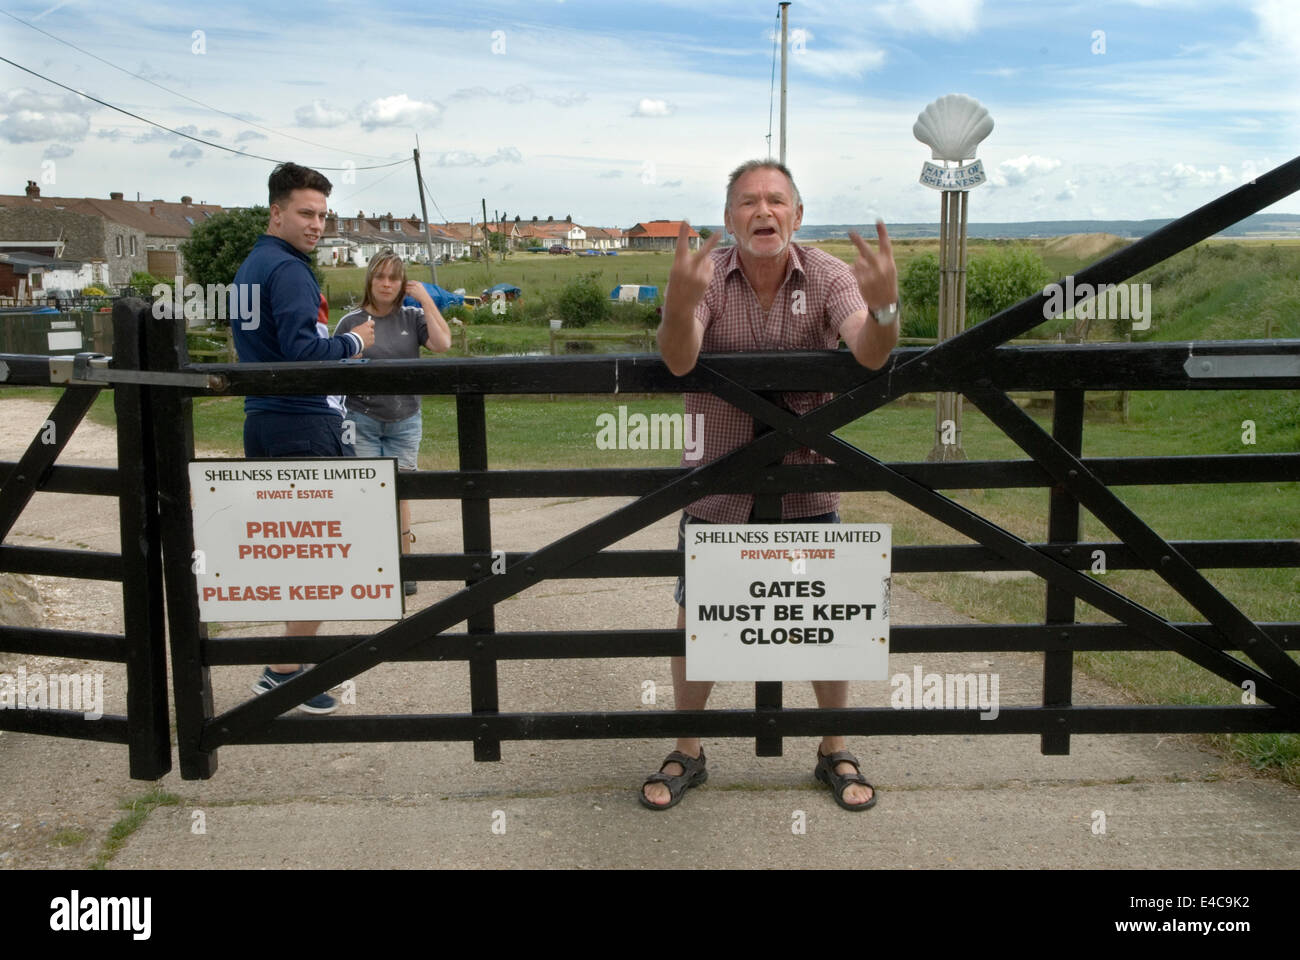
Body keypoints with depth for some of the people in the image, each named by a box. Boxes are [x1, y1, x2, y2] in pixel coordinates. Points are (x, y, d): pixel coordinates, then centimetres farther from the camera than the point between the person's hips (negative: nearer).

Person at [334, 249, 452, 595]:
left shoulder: (412, 318, 4)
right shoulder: (351, 322, 1)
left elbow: (442, 343, -14)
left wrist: (426, 300, -11)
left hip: (404, 421, 1)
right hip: (362, 421, -1)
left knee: (400, 493, 7)